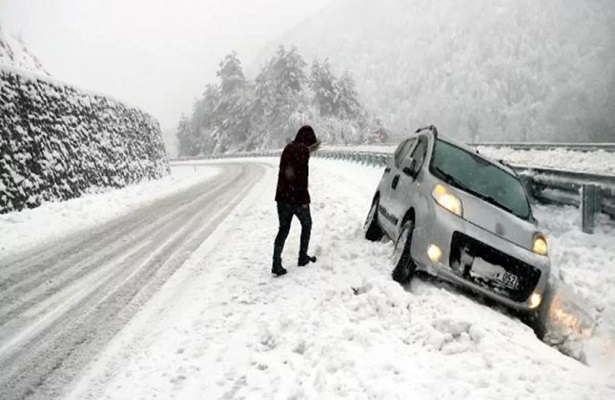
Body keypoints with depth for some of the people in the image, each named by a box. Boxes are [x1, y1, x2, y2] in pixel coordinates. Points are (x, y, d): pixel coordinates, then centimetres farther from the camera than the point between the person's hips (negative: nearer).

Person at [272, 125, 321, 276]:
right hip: (296, 196, -6)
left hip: (282, 196, 6)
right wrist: (304, 198, -17)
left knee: (283, 229, 8)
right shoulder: (303, 149, -13)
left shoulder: (289, 147, 10)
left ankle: (276, 264, -1)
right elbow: (302, 175, -19)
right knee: (306, 224, 17)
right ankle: (303, 257, 24)